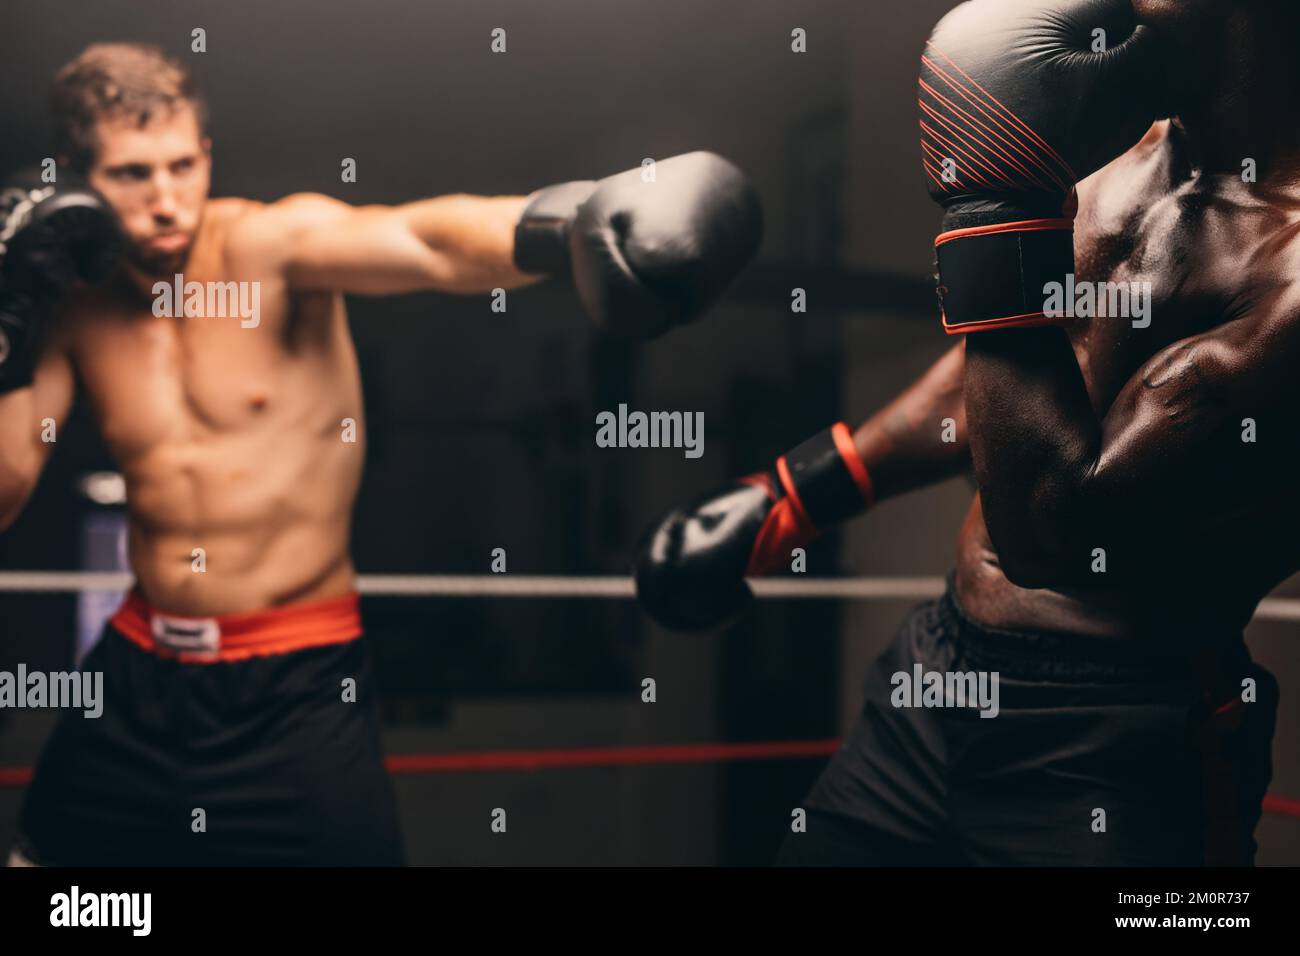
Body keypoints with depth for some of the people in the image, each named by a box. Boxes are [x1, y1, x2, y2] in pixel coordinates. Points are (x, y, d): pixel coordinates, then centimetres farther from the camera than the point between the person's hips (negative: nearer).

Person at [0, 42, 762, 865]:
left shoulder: (272, 244, -14)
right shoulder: (70, 307, 1)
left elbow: (425, 241, -34)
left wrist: (568, 223, -55)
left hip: (297, 685, -5)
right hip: (140, 671, 5)